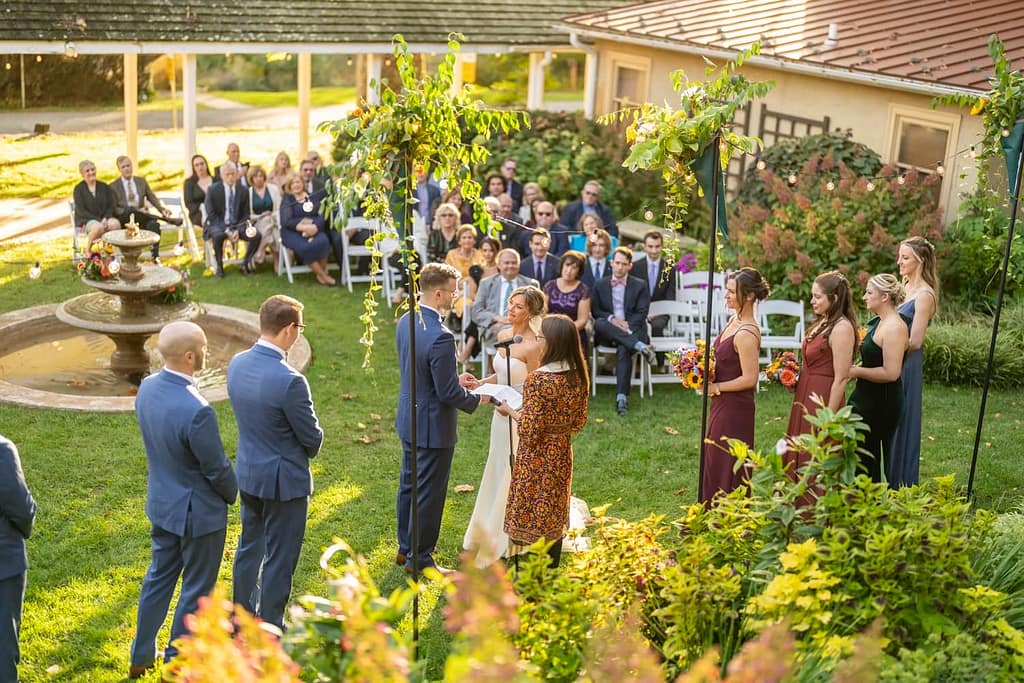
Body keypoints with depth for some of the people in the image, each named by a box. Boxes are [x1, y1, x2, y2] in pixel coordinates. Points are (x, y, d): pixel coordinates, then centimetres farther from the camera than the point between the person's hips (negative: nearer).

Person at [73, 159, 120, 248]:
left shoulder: (104, 186, 13)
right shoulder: (78, 189, 1)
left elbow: (111, 206, 10)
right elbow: (81, 211, -7)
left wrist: (105, 219, -11)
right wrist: (99, 220, -17)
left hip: (104, 218, 3)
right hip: (86, 220, -3)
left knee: (116, 223, -31)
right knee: (98, 227, -37)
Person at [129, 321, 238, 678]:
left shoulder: (147, 388, -9)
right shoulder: (196, 410, -33)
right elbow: (217, 469, -20)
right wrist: (232, 493, 1)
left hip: (161, 503, 8)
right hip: (197, 511, -8)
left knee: (159, 576, 24)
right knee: (196, 588, 13)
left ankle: (141, 657, 38)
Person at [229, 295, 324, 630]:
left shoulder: (236, 364, -5)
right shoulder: (289, 381, -29)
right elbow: (312, 436, -17)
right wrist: (309, 449, 6)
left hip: (248, 473, 8)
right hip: (284, 480, -7)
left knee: (249, 547, 23)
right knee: (279, 559, 8)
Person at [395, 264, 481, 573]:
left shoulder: (405, 322, -1)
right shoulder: (440, 337, -29)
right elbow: (449, 394, -24)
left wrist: (455, 378, 11)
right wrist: (475, 399, -5)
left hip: (408, 420, 9)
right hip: (433, 426, -9)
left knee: (409, 484, 22)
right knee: (428, 494, 6)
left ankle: (406, 548, 37)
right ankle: (419, 559, 20)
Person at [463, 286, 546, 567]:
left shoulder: (532, 346, -21)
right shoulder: (503, 335, 4)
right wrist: (480, 383, -1)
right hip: (502, 414, 8)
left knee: (514, 477, 5)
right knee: (499, 473, 19)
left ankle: (507, 541, 20)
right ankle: (490, 534, 35)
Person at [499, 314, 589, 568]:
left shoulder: (538, 379, -24)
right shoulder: (578, 376, -2)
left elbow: (530, 429, -21)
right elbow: (579, 421, 7)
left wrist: (509, 410, -6)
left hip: (537, 459, -7)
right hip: (562, 454, 7)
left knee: (535, 520, 4)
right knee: (555, 518, 18)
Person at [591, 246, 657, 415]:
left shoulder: (639, 286, 12)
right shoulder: (600, 285, 16)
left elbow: (642, 312, 4)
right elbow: (595, 310, 8)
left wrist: (627, 325, -13)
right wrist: (612, 319, -11)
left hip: (631, 330, -2)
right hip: (606, 335, 2)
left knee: (623, 349, -35)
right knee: (599, 323, -34)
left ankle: (621, 398, -41)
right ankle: (640, 346, -39)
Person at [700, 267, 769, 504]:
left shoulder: (747, 334, -23)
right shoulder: (734, 321, 5)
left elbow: (750, 379, -24)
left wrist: (715, 388, -15)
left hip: (735, 408, -10)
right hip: (722, 405, 10)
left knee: (725, 467, 2)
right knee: (715, 462, 18)